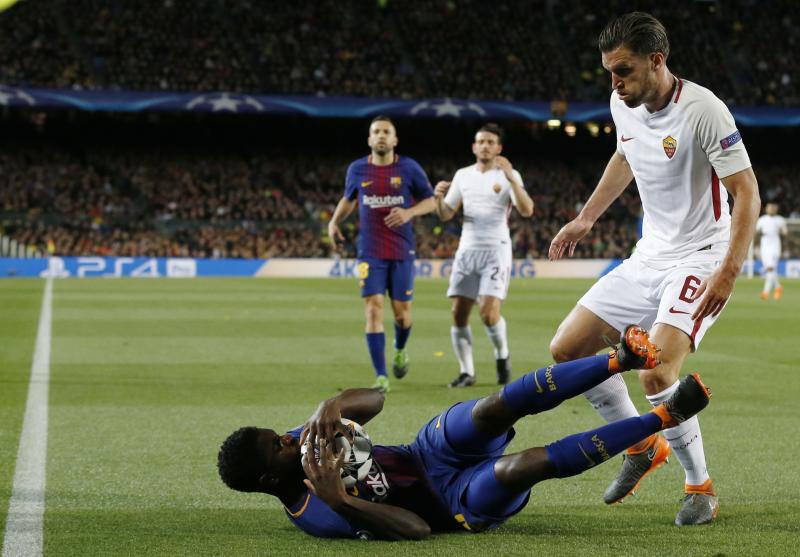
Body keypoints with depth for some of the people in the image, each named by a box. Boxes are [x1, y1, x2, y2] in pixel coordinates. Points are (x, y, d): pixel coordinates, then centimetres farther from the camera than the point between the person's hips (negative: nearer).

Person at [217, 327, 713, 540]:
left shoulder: (299, 442, -3)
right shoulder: (314, 516, -23)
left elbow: (374, 400, -9)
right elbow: (415, 529, -30)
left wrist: (333, 405, -31)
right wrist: (339, 500, -43)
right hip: (461, 503, -6)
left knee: (494, 410, -27)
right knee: (525, 465, -35)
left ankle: (621, 359, -22)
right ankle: (664, 417, -27)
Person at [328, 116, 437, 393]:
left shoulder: (409, 168, -3)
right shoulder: (357, 170, 3)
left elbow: (430, 201, 4)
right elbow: (348, 199, 21)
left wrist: (409, 212, -16)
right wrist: (334, 221, 3)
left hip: (402, 251, 0)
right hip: (370, 253, 0)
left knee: (402, 311, 4)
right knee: (373, 309, -11)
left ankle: (400, 350, 39)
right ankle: (381, 377, -9)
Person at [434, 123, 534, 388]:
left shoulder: (509, 176, -1)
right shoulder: (463, 175, 12)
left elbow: (527, 210, -16)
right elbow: (446, 214, 13)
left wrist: (510, 178, -26)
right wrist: (439, 197, -9)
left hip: (496, 250, -4)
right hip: (467, 249, 4)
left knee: (489, 313, -16)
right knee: (459, 314, -3)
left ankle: (502, 356, 11)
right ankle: (467, 372, 8)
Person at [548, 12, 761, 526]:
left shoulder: (702, 110, -22)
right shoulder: (623, 105, 0)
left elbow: (747, 191, -21)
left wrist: (729, 271, -30)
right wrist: (585, 219, 23)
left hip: (699, 260, -8)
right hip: (648, 257, 8)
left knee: (657, 375, -25)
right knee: (566, 349, 4)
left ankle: (701, 486, -2)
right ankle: (643, 447, 22)